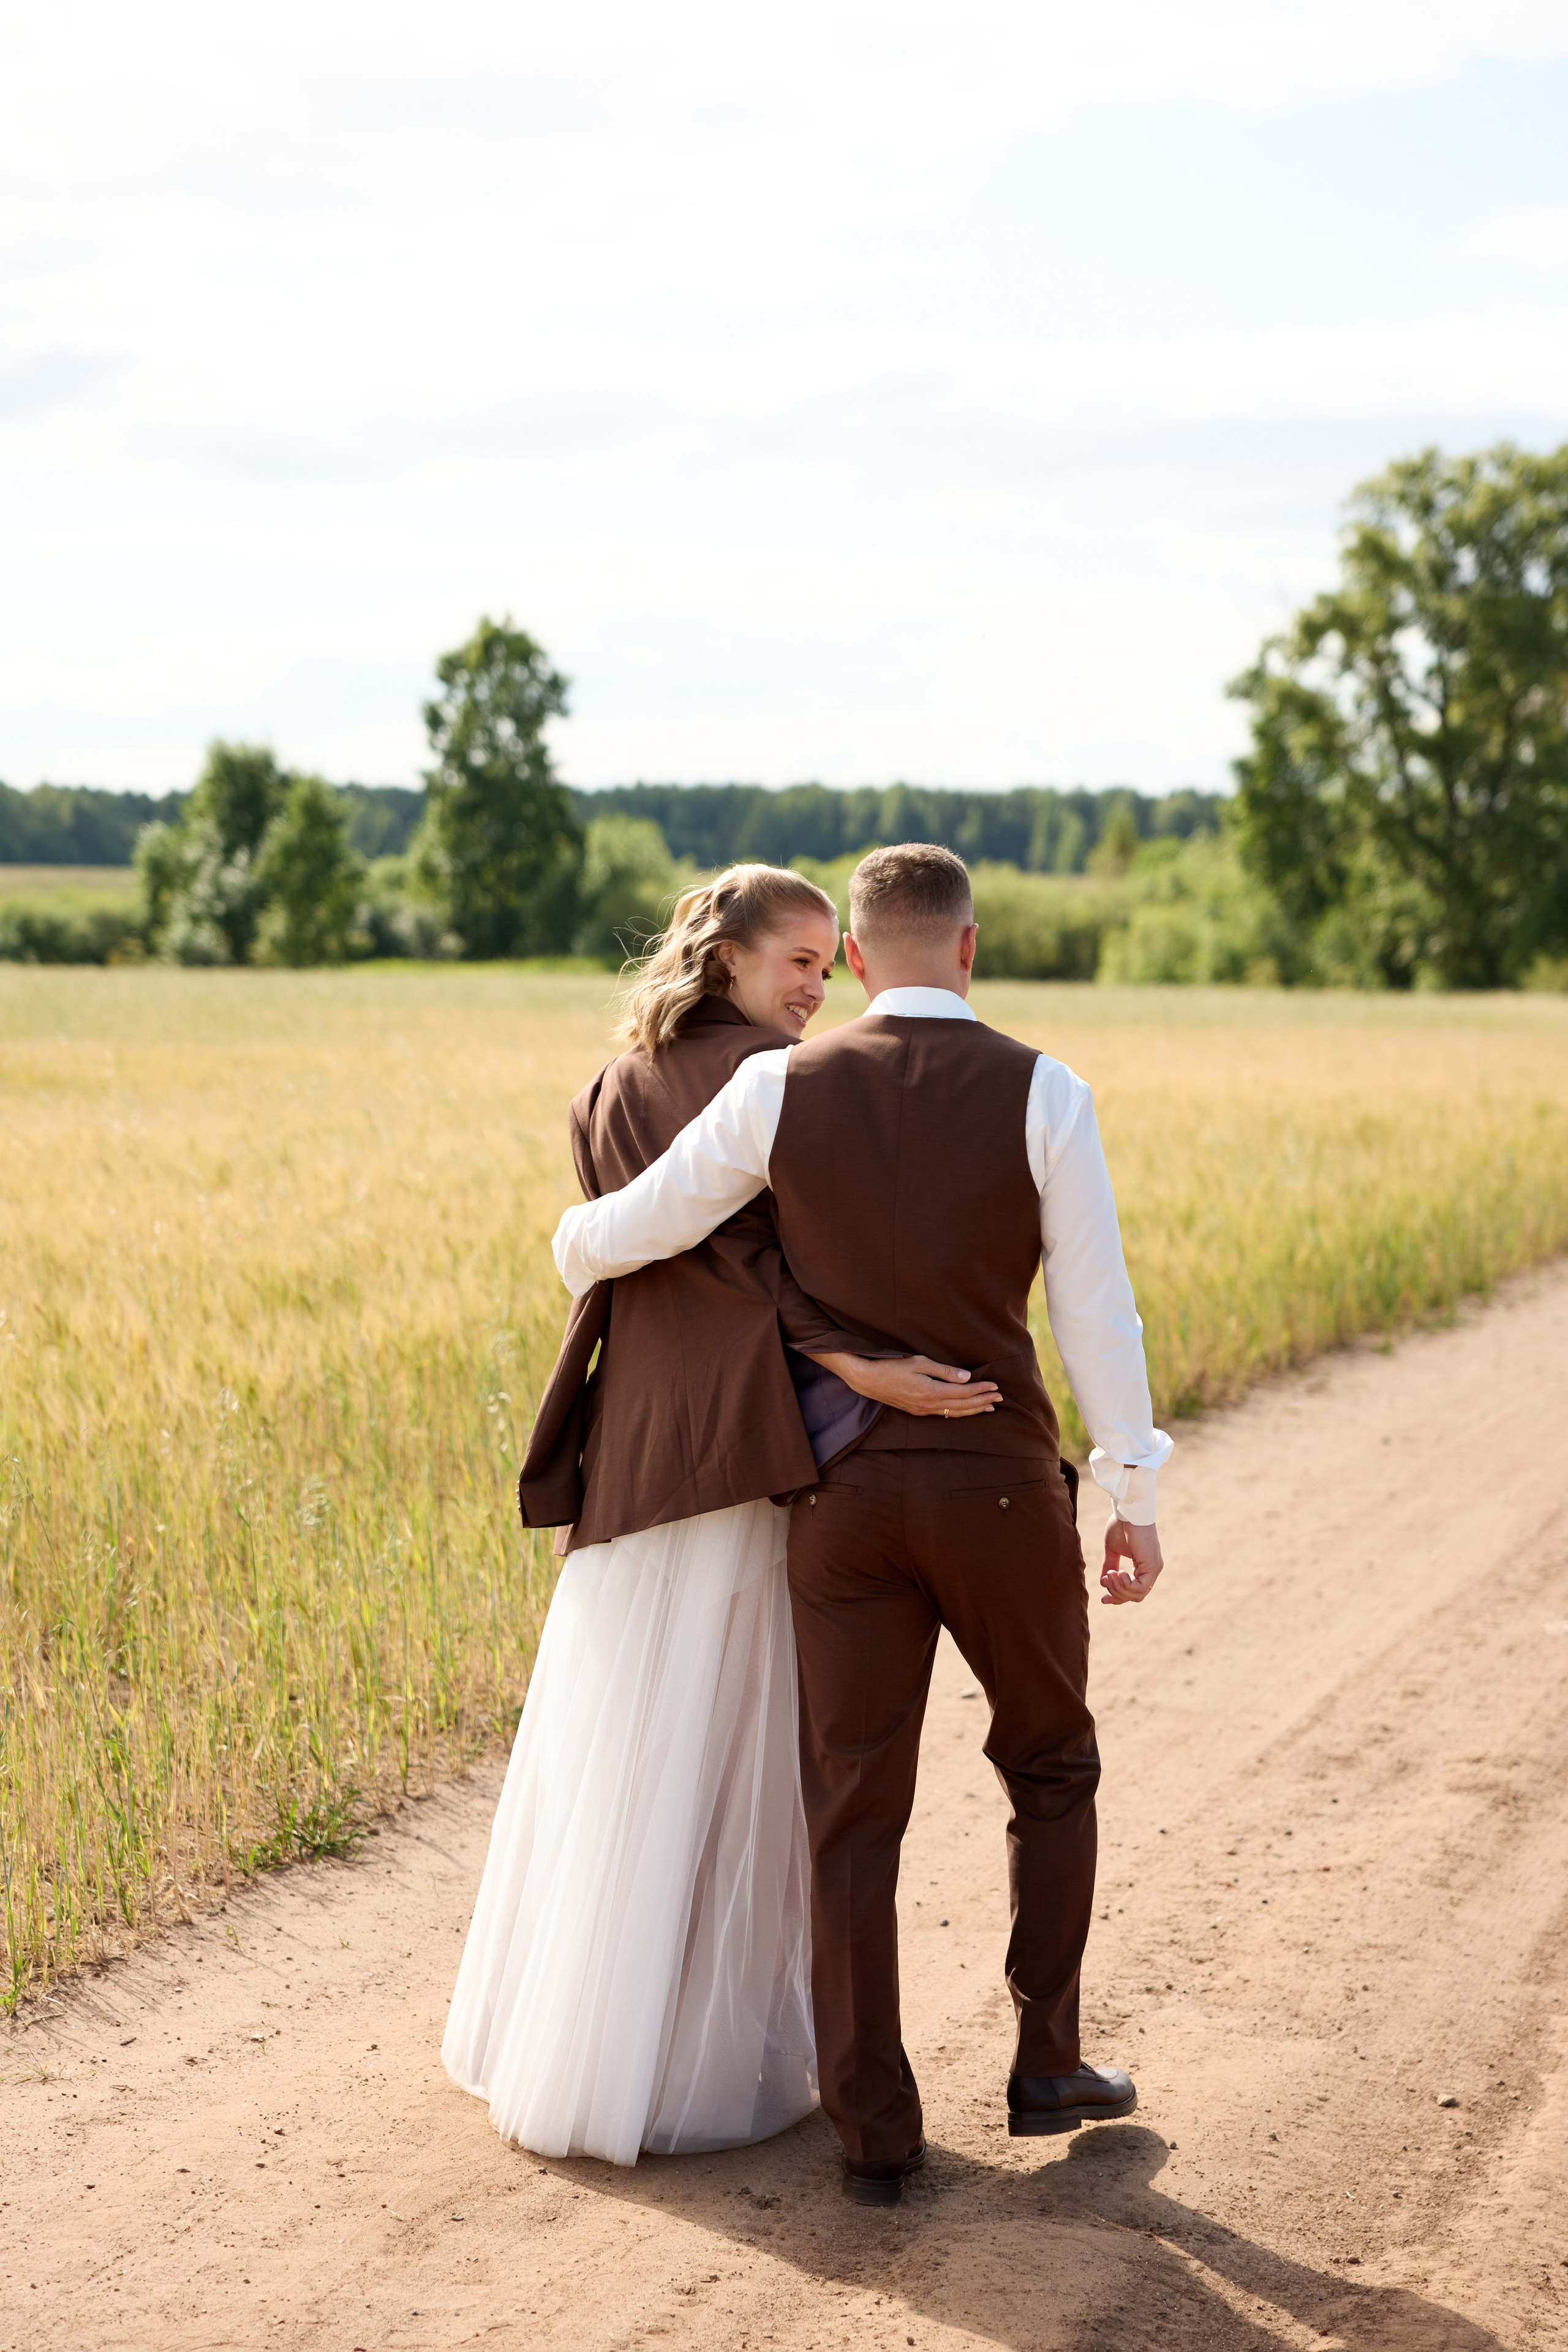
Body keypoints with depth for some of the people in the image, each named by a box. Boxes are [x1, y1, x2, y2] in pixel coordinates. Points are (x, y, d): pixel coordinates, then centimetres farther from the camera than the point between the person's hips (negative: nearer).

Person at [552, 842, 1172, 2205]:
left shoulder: (780, 1091, -3)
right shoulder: (1041, 1094, -7)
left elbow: (632, 1229, 3)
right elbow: (1097, 1311, -6)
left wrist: (578, 1250, 29)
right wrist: (1136, 1501, 4)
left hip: (845, 1491, 1)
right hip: (1000, 1489, -1)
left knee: (855, 1811, 7)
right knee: (1051, 1766, 21)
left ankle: (876, 2131, 9)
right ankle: (1047, 2063, 24)